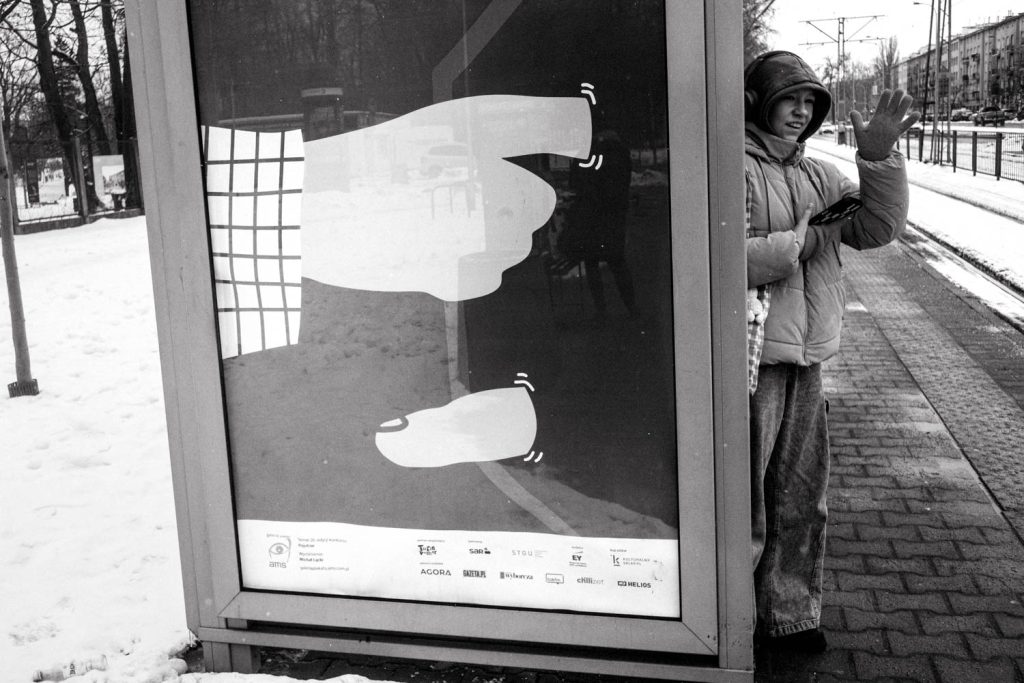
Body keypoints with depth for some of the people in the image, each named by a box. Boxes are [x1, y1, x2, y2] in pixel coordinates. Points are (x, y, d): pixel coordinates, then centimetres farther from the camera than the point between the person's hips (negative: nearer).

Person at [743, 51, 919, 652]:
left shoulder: (821, 177, 15)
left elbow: (878, 228, 5)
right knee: (743, 497, 1)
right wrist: (793, 245, -15)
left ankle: (791, 615, 31)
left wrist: (880, 157, -7)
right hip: (750, 357, -7)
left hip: (807, 360, 8)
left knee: (803, 499, 16)